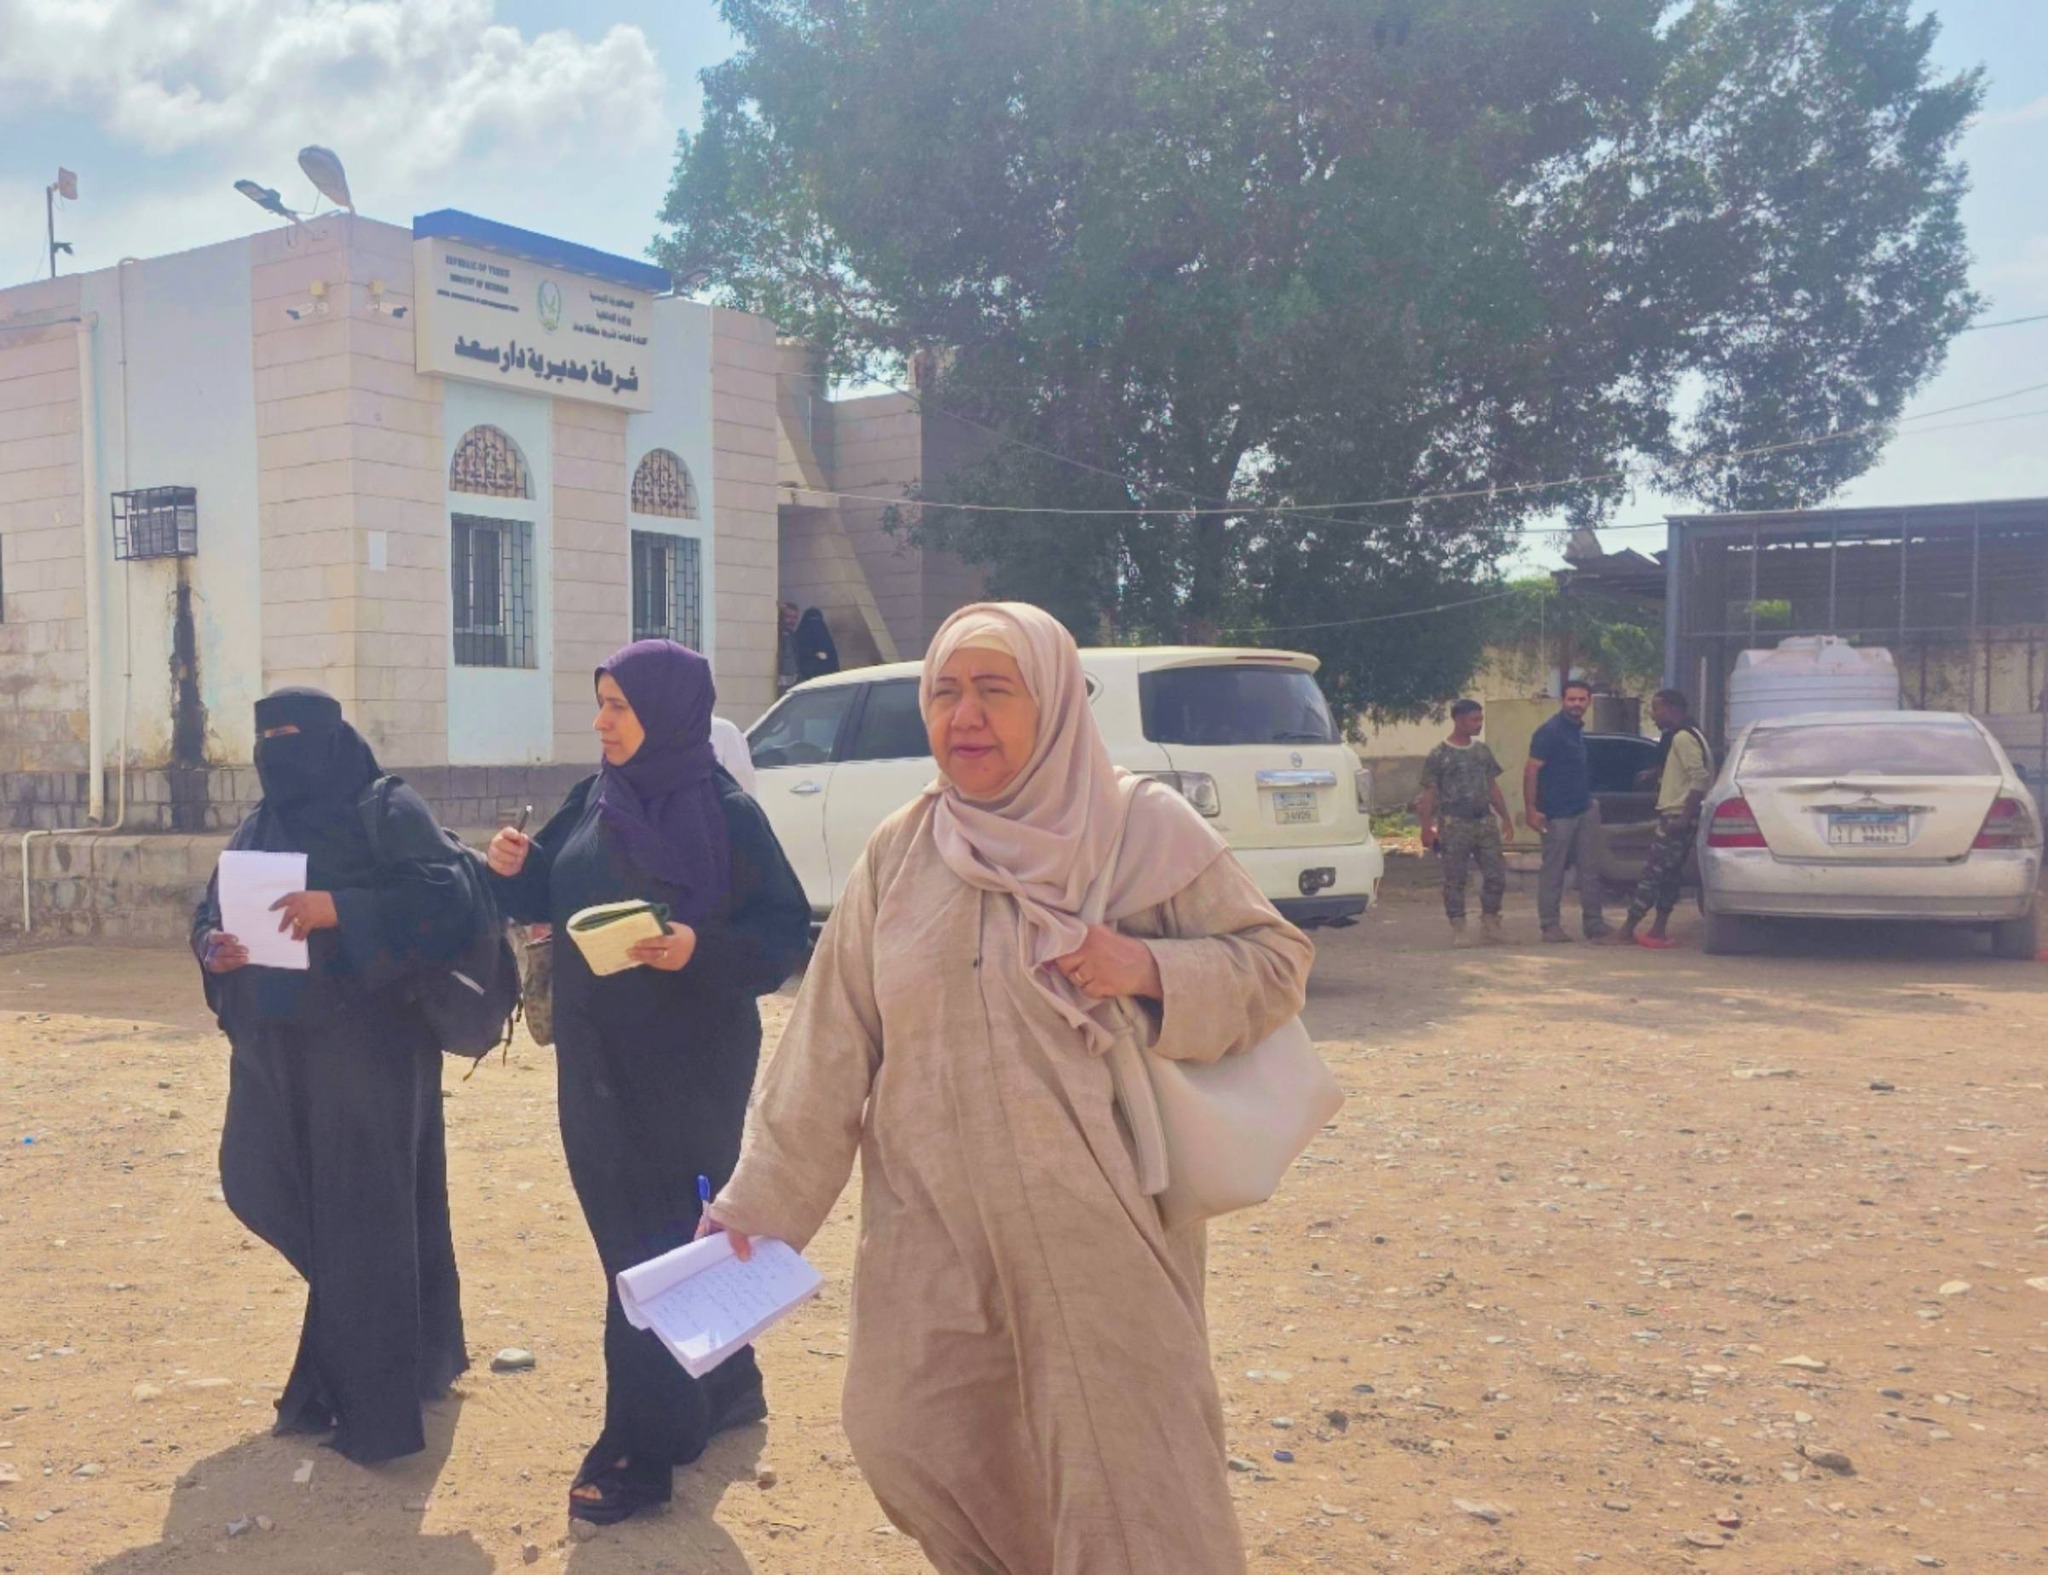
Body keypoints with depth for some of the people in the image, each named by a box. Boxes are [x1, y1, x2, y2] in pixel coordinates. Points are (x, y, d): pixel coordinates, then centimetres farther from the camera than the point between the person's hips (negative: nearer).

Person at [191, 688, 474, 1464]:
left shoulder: (388, 811, -6)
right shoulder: (258, 827, 14)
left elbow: (446, 895, -17)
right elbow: (211, 910, 16)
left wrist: (338, 910, -26)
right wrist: (213, 946, -7)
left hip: (367, 1041, -7)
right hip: (276, 1046, 7)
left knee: (362, 1212, -4)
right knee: (298, 1202, 13)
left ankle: (371, 1405, 5)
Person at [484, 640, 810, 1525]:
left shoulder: (725, 813, -13)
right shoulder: (593, 800, 5)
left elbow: (787, 932, -13)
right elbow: (557, 901, 13)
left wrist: (700, 948, -28)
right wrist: (516, 870, -8)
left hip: (685, 1064, -7)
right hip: (595, 1059, 7)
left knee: (648, 1252, -1)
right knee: (633, 1234, 16)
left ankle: (643, 1450, 11)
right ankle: (721, 1389, 35)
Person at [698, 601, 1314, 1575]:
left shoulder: (1141, 829, -4)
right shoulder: (897, 854, 4)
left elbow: (1275, 963, 0)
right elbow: (829, 1051, 6)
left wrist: (1150, 969, -17)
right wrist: (757, 1203, 5)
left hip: (1099, 1228, -3)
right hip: (930, 1224, 4)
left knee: (1126, 1472, -1)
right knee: (907, 1436, 12)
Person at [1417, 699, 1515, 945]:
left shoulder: (1482, 751, 13)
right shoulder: (1439, 755, -4)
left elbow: (1493, 787, 18)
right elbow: (1429, 793, -6)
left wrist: (1505, 818, 15)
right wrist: (1427, 826, -13)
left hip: (1485, 821, 5)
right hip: (1454, 824, -5)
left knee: (1495, 875, 1)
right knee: (1455, 880, 0)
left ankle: (1489, 923, 14)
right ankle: (1458, 929, 7)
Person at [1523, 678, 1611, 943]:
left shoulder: (1579, 730, 14)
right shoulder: (1549, 732, -11)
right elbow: (1532, 771, -15)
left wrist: (1589, 798, 19)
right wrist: (1531, 809, -21)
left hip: (1585, 809, 8)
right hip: (1558, 814, -8)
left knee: (1590, 870, 8)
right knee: (1553, 871, -1)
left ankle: (1594, 923, 13)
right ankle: (1551, 925, 6)